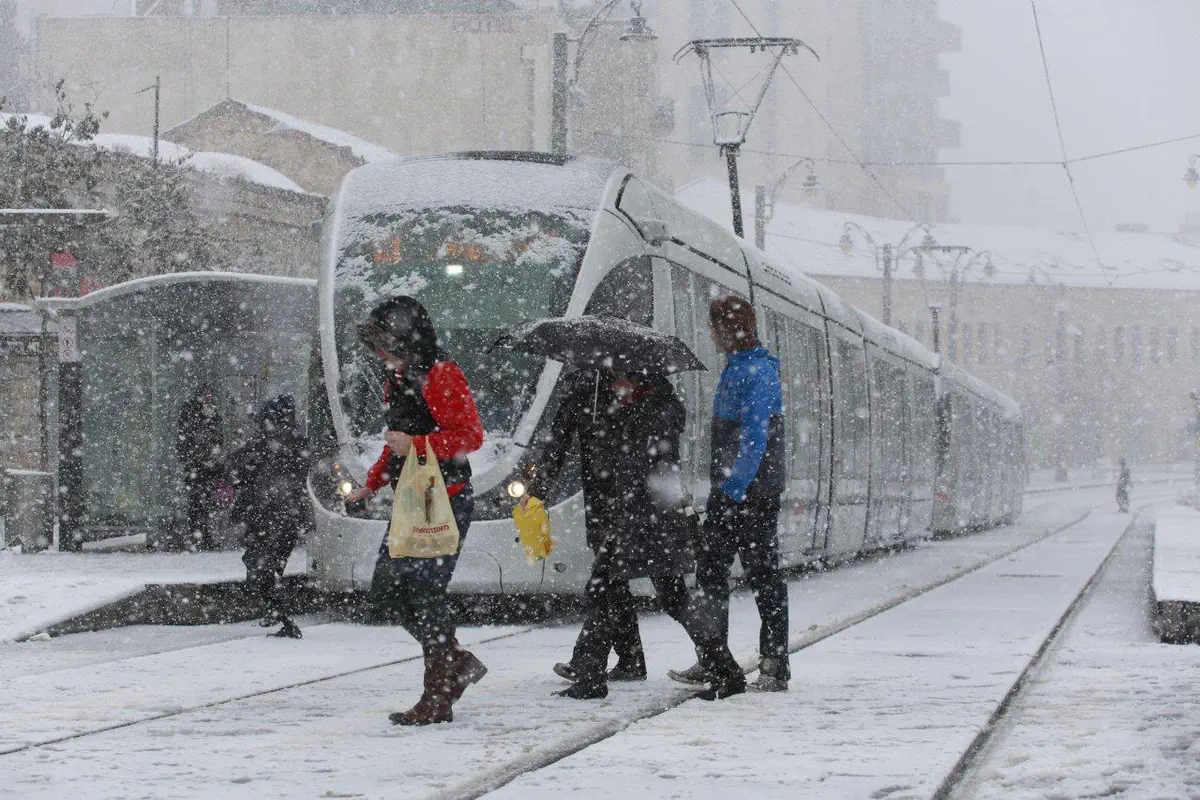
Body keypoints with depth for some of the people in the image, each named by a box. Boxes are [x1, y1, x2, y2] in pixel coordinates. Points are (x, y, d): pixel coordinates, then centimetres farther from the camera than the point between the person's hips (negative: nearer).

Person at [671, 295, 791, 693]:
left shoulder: (759, 373, -15)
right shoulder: (734, 370, 15)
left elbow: (755, 437, -23)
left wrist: (735, 487, -26)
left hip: (755, 494, -10)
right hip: (726, 490, 10)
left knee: (763, 575, -4)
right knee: (710, 571, 9)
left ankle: (776, 667, 0)